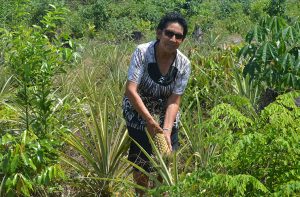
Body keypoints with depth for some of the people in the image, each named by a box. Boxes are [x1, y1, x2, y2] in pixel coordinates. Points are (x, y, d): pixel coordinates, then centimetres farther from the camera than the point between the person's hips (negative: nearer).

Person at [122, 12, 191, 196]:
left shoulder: (184, 64, -17)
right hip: (138, 112, -2)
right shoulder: (142, 52, -25)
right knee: (141, 160, 4)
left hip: (166, 115, 3)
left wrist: (167, 130, -28)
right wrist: (150, 120, -34)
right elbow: (131, 90, -29)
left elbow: (174, 101, -15)